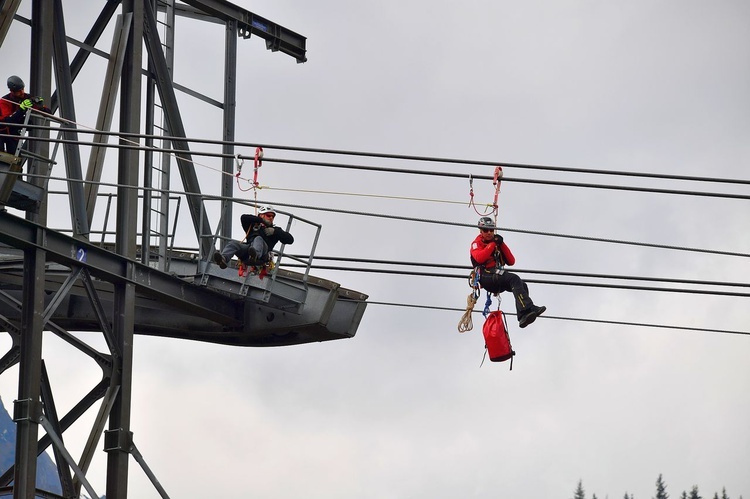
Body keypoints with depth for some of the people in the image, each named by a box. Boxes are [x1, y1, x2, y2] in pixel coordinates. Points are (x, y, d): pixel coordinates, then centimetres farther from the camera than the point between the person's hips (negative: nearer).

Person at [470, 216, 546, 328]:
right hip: (486, 278, -6)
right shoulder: (477, 243, 10)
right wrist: (492, 244, -8)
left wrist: (502, 244, 5)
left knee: (522, 286, -18)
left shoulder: (497, 244, 26)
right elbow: (479, 258, -14)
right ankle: (527, 309, -44)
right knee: (514, 279, -29)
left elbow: (511, 261, 14)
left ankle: (523, 318, -30)